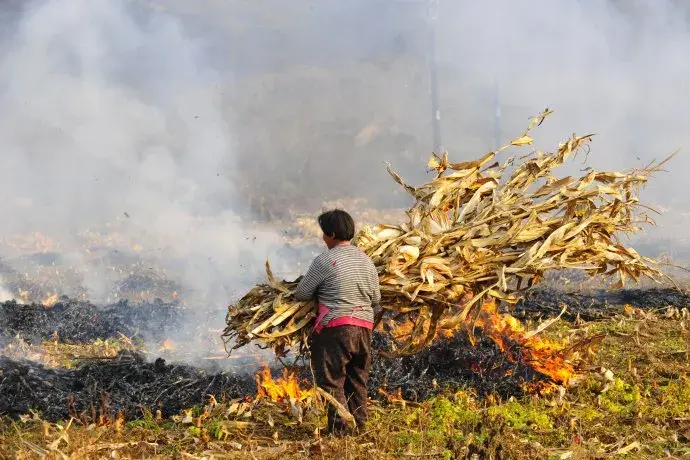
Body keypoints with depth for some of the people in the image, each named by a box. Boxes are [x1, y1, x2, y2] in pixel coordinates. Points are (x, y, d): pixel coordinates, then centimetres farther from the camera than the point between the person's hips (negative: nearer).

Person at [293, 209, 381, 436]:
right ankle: (359, 426, 16)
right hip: (364, 328, 7)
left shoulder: (324, 261, -11)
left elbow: (302, 293, -4)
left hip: (335, 328, -7)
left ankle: (339, 428, -4)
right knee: (357, 380, 14)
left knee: (332, 381, 0)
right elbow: (376, 299, 13)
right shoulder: (366, 261, 9)